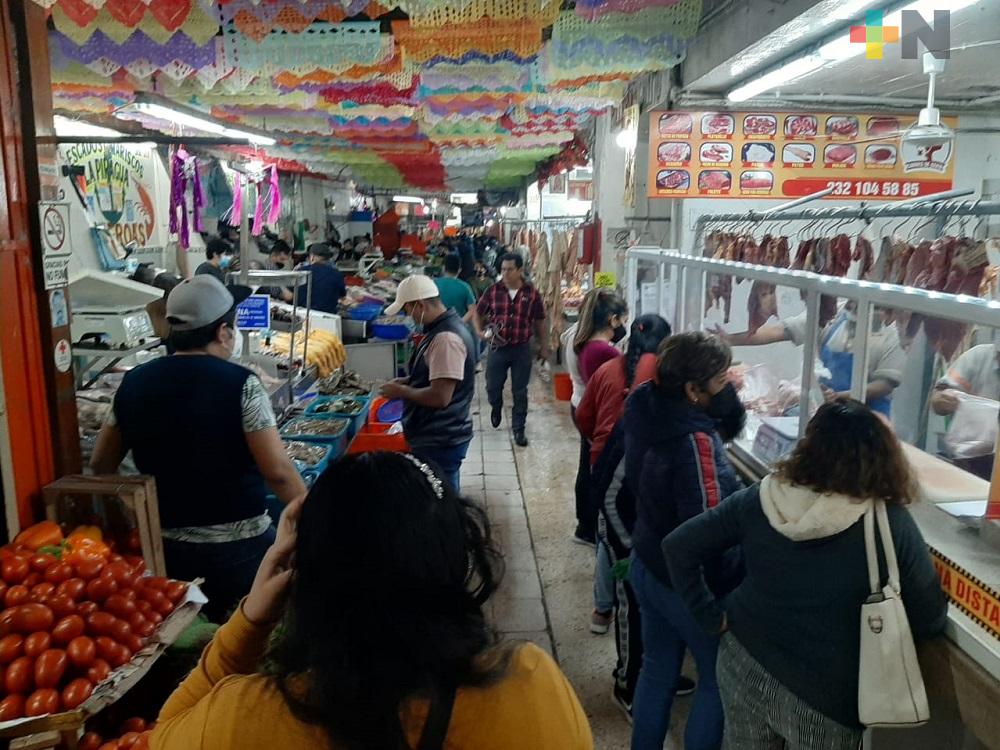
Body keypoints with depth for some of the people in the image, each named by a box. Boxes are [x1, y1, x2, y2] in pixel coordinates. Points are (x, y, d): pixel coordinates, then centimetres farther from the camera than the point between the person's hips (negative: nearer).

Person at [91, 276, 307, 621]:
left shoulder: (134, 383, 0)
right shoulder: (240, 384, -15)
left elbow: (100, 465, 8)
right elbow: (277, 472, -19)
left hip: (164, 546, 5)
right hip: (237, 546, -4)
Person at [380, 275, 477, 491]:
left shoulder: (446, 338, -24)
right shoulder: (445, 327, 9)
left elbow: (440, 396, -28)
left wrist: (401, 391, -14)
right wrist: (408, 382, 8)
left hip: (440, 443, -10)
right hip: (441, 437, 10)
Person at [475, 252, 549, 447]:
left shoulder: (532, 294, -5)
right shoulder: (493, 291, -4)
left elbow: (539, 322, 4)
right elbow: (478, 313, 10)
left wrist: (544, 347, 7)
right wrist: (480, 332, -5)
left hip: (521, 349, -1)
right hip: (498, 347, 1)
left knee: (520, 392, 5)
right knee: (492, 387, 9)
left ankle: (518, 429, 17)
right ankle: (496, 407, 43)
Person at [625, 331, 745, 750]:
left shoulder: (649, 410, -7)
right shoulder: (694, 443, -31)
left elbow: (728, 428, 3)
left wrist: (727, 394, -17)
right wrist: (730, 591, -15)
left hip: (646, 565, 8)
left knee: (657, 669, 24)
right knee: (719, 681, 16)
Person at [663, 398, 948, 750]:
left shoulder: (759, 499, -12)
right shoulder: (890, 525, -20)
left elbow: (677, 547, -7)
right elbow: (931, 620, -8)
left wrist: (712, 617, 0)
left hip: (744, 663, 3)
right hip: (822, 696, -3)